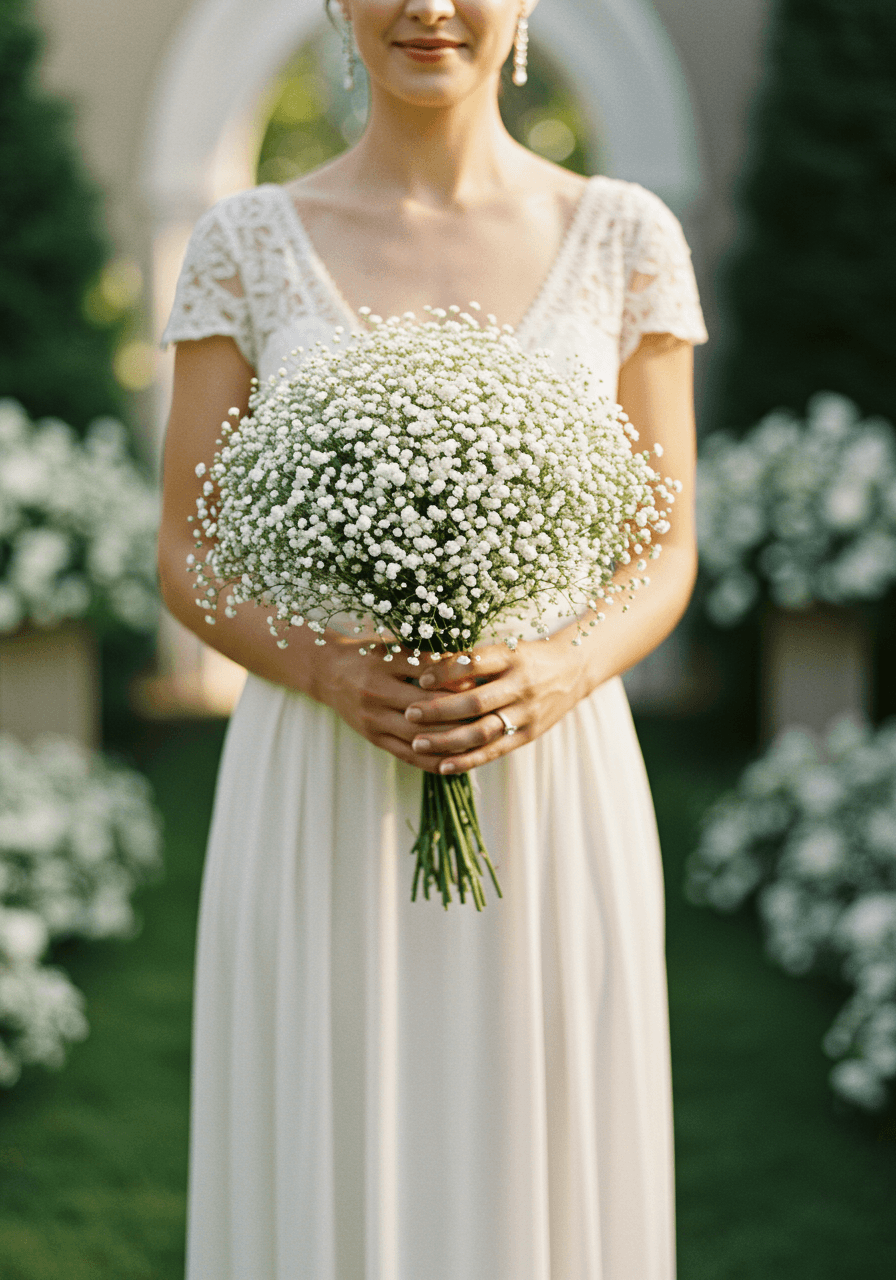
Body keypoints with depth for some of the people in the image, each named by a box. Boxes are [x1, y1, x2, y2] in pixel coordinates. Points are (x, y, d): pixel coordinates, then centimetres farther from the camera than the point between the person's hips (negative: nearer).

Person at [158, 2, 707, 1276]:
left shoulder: (627, 238, 2)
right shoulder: (245, 243, 2)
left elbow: (666, 551, 4)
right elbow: (188, 557, 2)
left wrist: (560, 674, -17)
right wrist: (323, 671, -18)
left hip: (554, 799, 1)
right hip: (320, 807, 0)